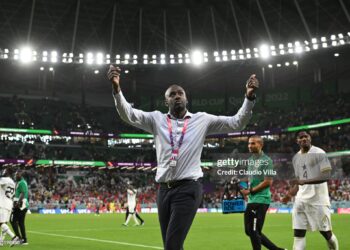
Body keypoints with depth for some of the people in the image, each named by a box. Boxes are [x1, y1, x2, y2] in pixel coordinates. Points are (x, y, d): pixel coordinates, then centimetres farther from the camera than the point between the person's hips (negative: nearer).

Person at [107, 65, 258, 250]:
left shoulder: (202, 119, 8)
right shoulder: (156, 119, 11)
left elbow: (237, 123, 8)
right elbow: (128, 115, 0)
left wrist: (249, 97, -6)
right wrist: (117, 88, -16)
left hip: (188, 188, -3)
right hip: (164, 189, 3)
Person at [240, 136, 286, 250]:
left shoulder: (266, 160, -11)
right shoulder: (250, 160, 14)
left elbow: (268, 182, -16)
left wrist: (250, 191, -15)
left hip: (261, 199, -9)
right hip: (252, 200, 9)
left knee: (254, 231, -6)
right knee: (249, 231, 13)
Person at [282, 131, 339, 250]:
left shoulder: (319, 153, -8)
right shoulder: (296, 158, 13)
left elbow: (326, 176, -17)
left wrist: (304, 181, -25)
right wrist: (290, 194, 15)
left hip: (318, 197, -6)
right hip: (301, 197, 6)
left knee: (325, 231, 2)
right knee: (298, 231, -1)